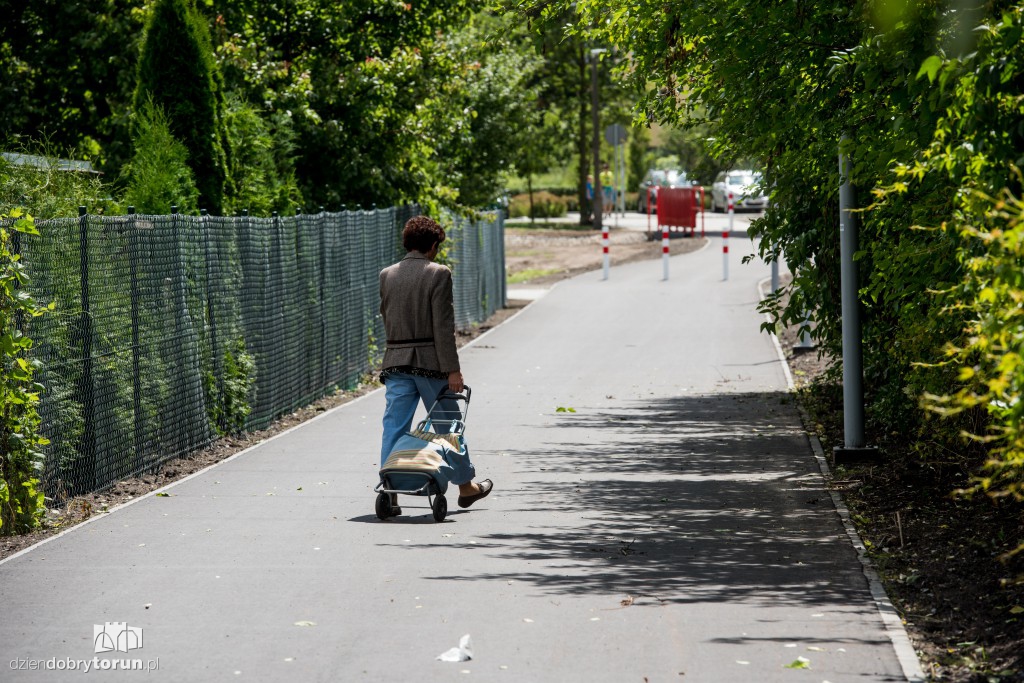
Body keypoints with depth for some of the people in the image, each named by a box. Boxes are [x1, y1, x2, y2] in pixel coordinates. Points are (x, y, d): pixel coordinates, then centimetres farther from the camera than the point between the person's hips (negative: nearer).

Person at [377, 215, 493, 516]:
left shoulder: (387, 275, 6)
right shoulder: (438, 274, -9)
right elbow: (443, 326, -13)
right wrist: (453, 369, -12)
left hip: (396, 361, 4)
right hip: (430, 361, -3)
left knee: (394, 426, 2)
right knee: (448, 424, 11)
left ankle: (388, 490, -7)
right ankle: (465, 486, 25)